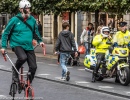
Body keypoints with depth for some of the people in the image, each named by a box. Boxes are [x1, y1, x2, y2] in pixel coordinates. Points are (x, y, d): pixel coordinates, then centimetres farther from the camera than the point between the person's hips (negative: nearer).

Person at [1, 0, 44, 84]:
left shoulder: (32, 19, 1)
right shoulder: (15, 20, -9)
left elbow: (36, 31, 19)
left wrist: (40, 40, 5)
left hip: (29, 46, 4)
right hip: (17, 45, -4)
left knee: (33, 67, -4)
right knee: (23, 57, -34)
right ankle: (15, 70, -3)